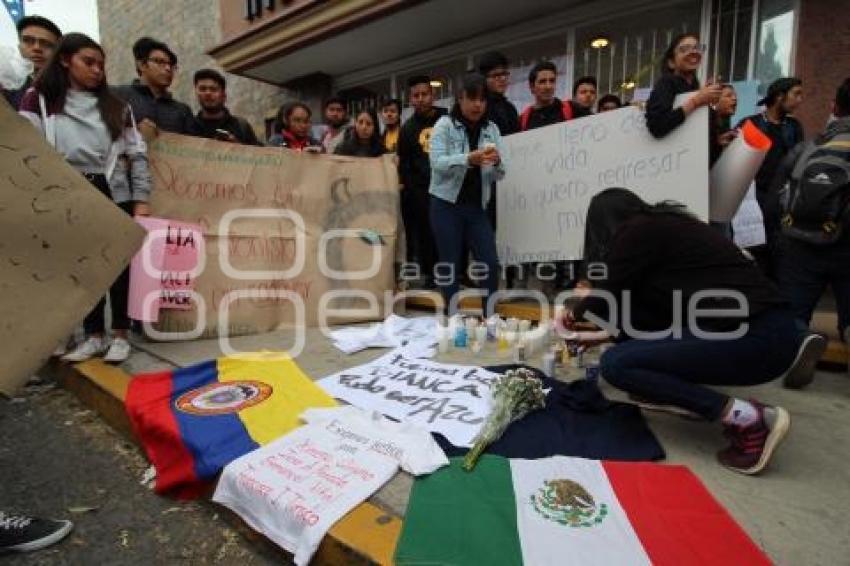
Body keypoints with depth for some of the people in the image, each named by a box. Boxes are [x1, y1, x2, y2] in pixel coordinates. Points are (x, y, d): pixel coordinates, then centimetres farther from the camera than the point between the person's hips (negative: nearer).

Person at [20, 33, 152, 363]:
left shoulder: (116, 106, 12)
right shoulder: (39, 100, 8)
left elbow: (137, 155, 7)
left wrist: (141, 199, -1)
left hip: (114, 195, 0)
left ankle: (120, 334, 11)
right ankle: (94, 335, 17)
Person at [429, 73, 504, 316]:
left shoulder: (491, 129, 9)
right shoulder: (444, 124, -1)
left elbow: (498, 175, 6)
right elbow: (437, 163, -16)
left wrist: (496, 163, -17)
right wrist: (468, 159, -31)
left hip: (477, 207, 4)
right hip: (446, 205, -3)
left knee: (490, 264, -2)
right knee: (451, 265, 1)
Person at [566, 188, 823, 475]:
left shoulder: (638, 231, -8)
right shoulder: (664, 225, 18)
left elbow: (609, 294, 0)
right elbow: (649, 307, 27)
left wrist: (573, 315, 21)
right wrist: (604, 334, 39)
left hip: (756, 340, -9)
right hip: (767, 329, 9)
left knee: (615, 363, -10)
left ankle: (744, 416, -9)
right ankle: (671, 392, 18)